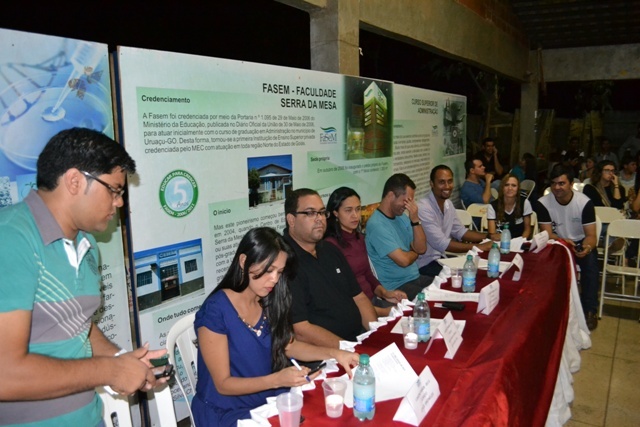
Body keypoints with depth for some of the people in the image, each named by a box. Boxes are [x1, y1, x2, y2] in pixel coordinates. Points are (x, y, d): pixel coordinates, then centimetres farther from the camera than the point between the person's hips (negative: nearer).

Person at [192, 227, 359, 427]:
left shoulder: (269, 302, -3)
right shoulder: (215, 311, -21)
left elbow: (288, 345, 10)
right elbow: (223, 384, -16)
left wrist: (333, 353, -5)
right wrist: (278, 379, -28)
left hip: (269, 402, 6)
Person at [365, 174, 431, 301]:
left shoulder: (401, 216, 7)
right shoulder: (377, 224, -21)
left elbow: (421, 249, 2)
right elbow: (403, 260, -24)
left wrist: (415, 220, -10)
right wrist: (414, 253, -1)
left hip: (415, 278, 9)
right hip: (396, 287, -9)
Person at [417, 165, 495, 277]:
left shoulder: (448, 204, 5)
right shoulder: (423, 208, -24)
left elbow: (460, 232, 13)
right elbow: (440, 243, -27)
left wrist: (489, 236, 0)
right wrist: (478, 247, -22)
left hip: (440, 257, 9)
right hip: (425, 263, -9)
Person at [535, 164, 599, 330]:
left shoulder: (585, 202, -18)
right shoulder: (543, 203, -15)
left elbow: (591, 235, -16)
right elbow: (547, 234, -15)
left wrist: (586, 247, -40)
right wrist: (564, 241, -38)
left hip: (581, 243, 0)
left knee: (590, 264, -31)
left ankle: (590, 310, -20)